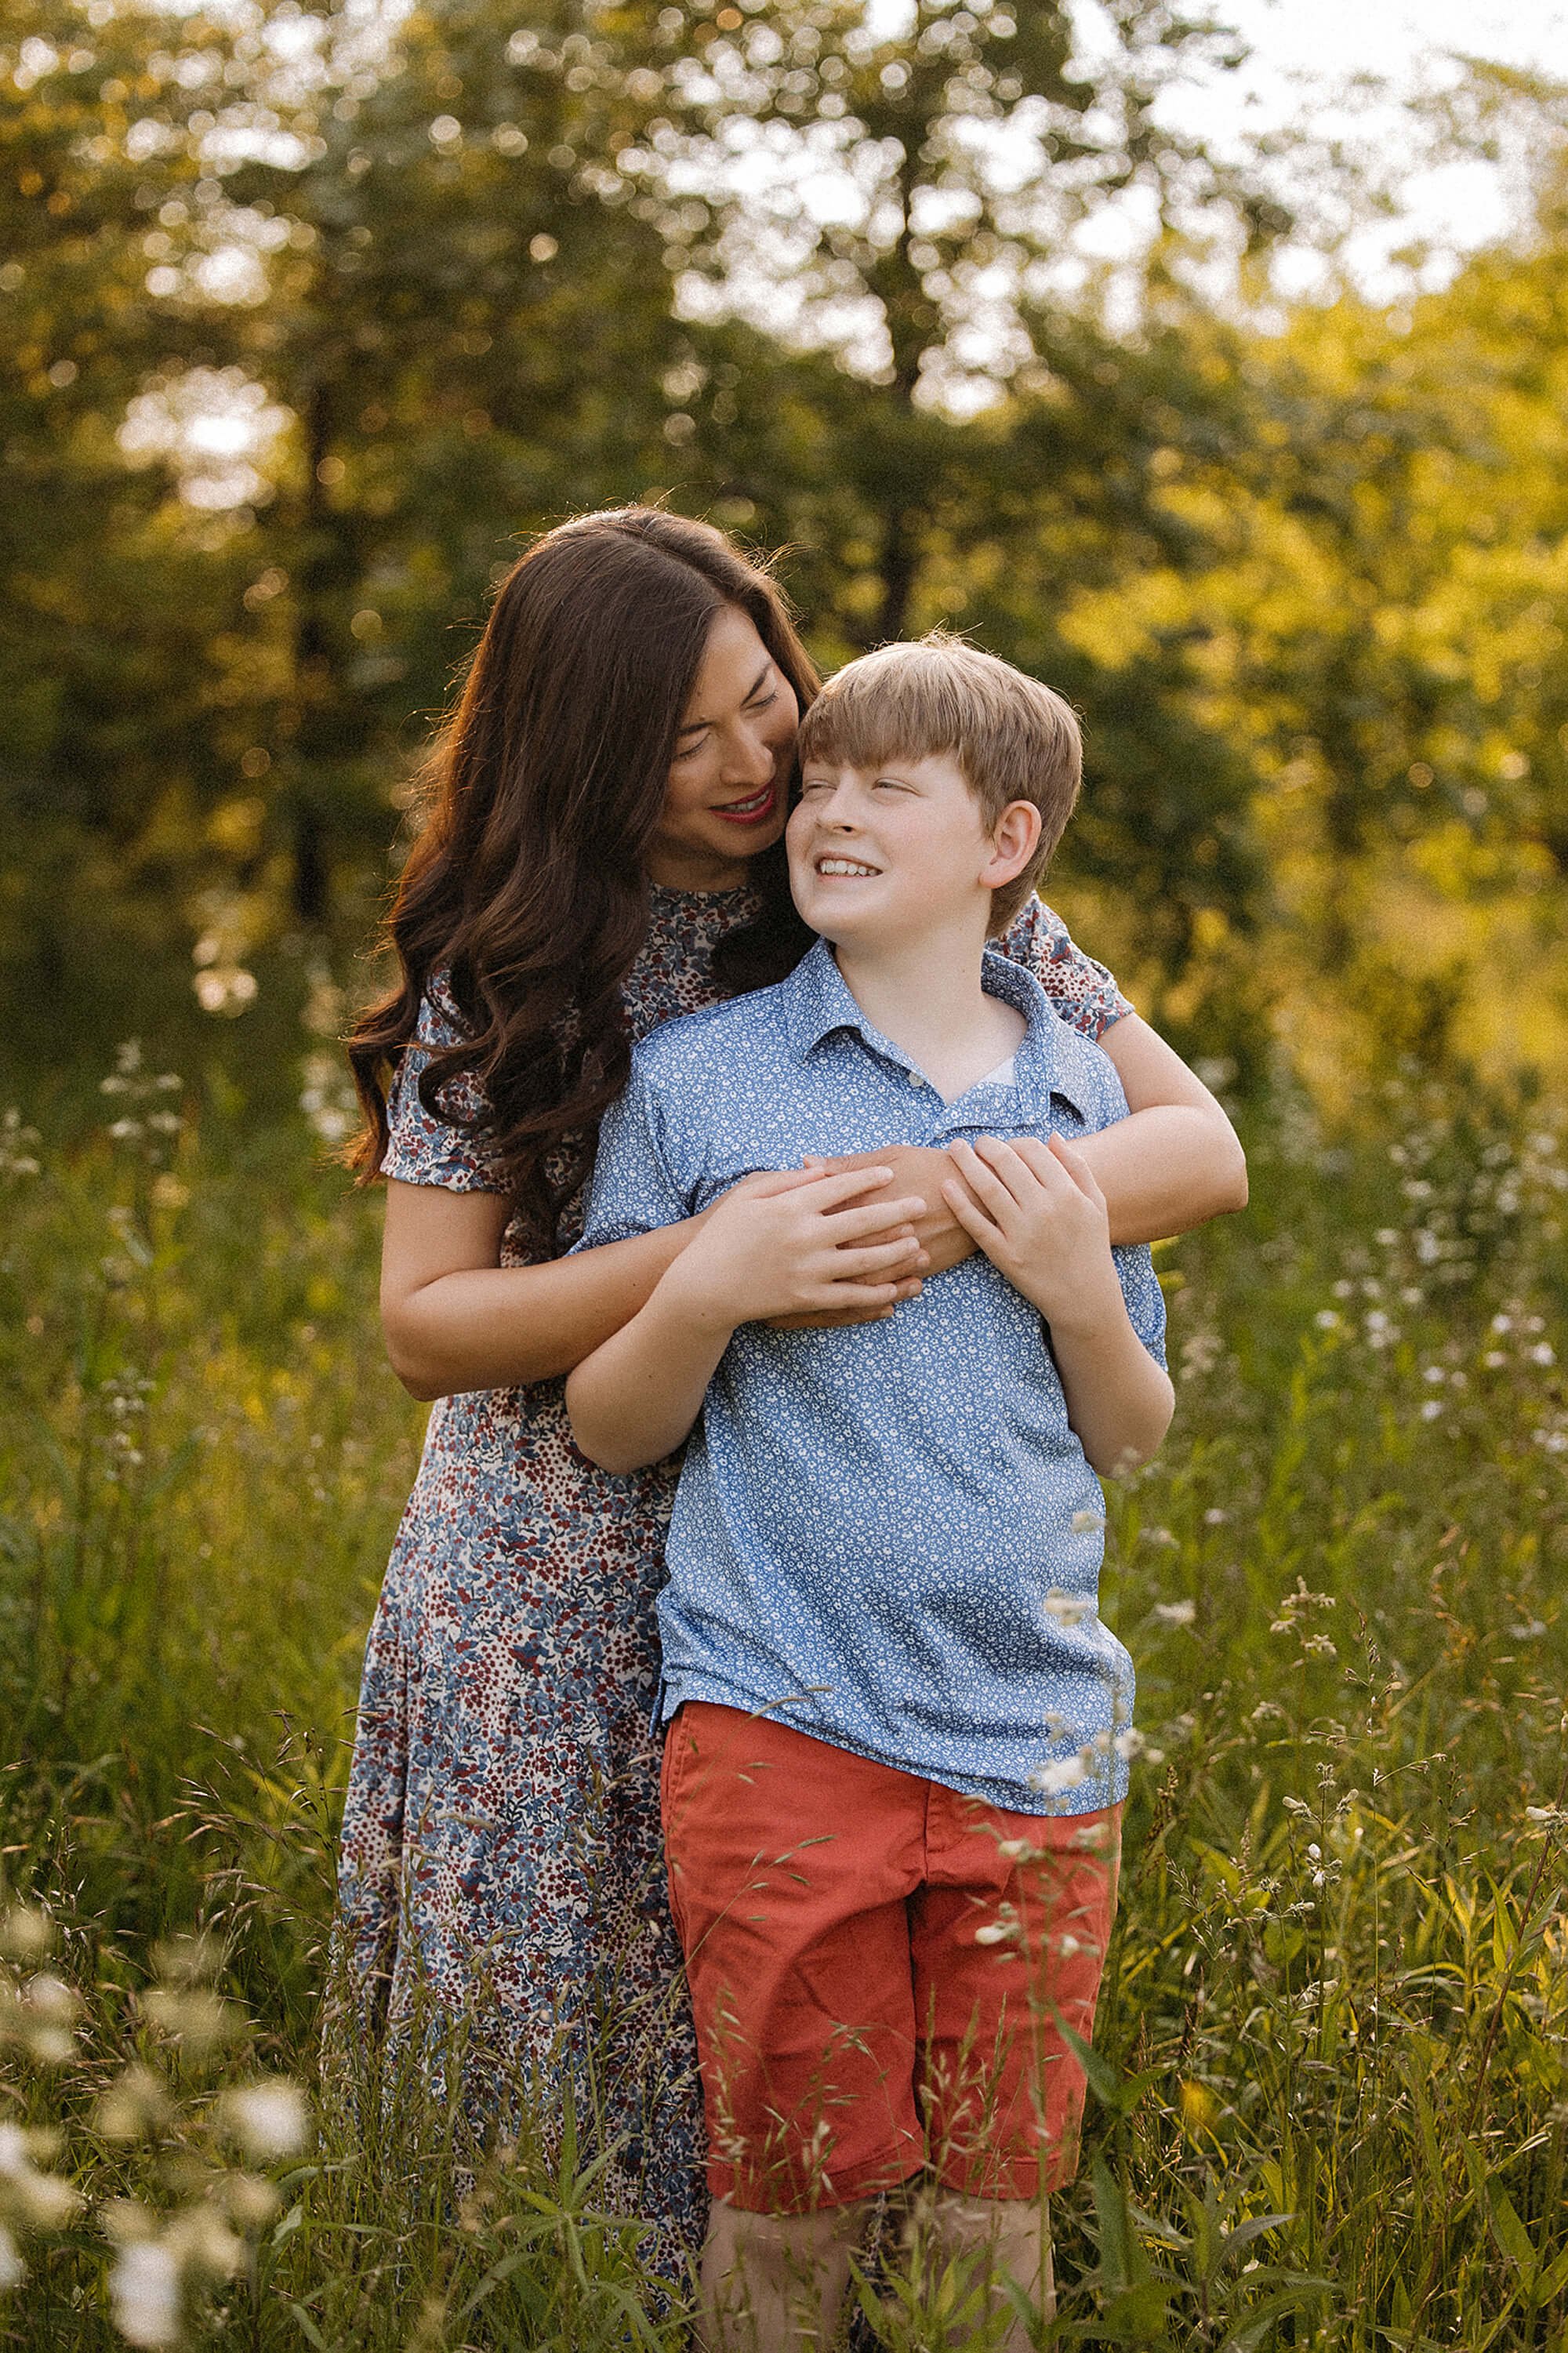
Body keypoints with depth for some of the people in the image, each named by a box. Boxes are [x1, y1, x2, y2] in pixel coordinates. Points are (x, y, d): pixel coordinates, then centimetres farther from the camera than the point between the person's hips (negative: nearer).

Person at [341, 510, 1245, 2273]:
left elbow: (1202, 1149, -4)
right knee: (542, 2055, 6)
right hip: (552, 1606, 0)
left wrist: (968, 1200, -24)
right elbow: (424, 1325, -6)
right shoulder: (506, 965, -2)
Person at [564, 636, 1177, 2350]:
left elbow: (1131, 1438, 14)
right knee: (789, 2192, 5)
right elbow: (610, 1429, 3)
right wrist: (707, 1292, -16)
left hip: (1037, 1741, 3)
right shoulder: (693, 1080, 0)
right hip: (781, 1725, -2)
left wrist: (1080, 1292, -6)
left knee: (998, 2197, 11)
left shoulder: (1079, 1095, 7)